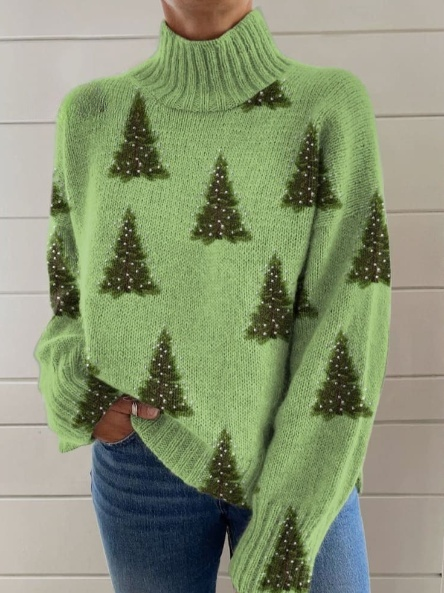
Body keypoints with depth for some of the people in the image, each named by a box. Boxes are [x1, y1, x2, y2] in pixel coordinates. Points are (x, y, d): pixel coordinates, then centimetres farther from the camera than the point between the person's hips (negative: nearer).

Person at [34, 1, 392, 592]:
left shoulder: (333, 106, -8)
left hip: (300, 465, -1)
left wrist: (281, 545, -18)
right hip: (145, 460, 2)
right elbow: (72, 299, 9)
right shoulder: (93, 114, 0)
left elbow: (351, 316, -15)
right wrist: (73, 392, -13)